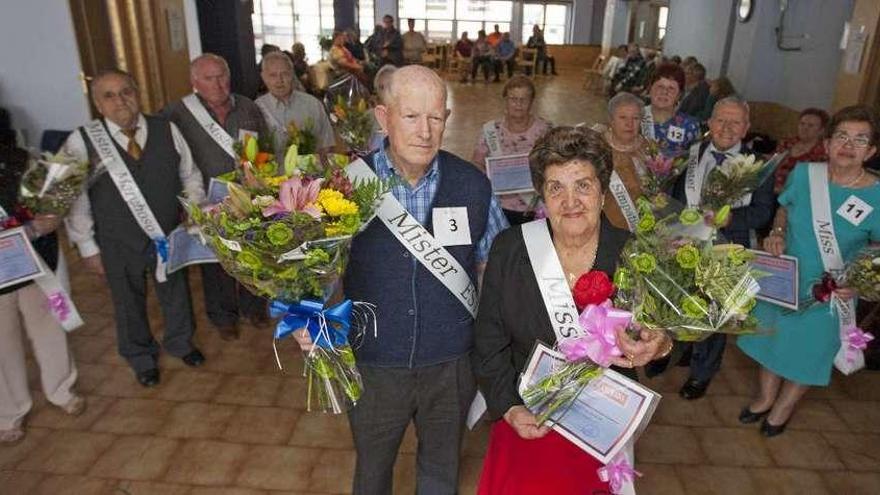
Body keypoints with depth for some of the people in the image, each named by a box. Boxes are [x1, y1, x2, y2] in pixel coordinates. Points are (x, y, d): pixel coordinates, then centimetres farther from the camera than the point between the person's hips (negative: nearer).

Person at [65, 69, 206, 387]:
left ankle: (180, 343, 50)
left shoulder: (167, 130, -8)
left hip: (170, 236, 2)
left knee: (176, 292, 21)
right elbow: (75, 200, -7)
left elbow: (191, 176, 3)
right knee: (129, 303, 19)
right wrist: (88, 249, -5)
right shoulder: (81, 142, -14)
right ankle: (141, 357, 46)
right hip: (118, 245, -1)